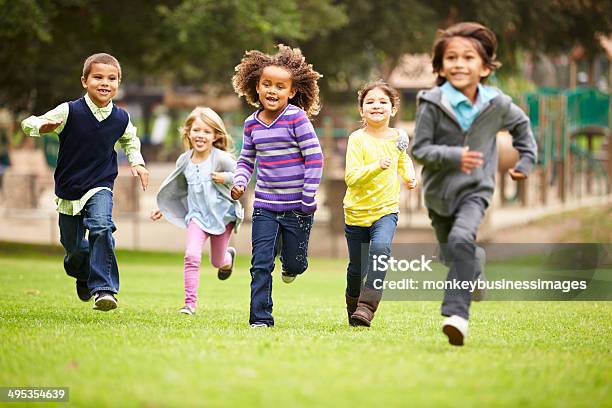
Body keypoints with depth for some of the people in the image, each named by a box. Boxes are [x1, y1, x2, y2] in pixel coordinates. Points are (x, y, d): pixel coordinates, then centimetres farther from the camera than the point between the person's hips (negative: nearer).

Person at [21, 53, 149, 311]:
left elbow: (130, 140, 21)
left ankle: (103, 288, -26)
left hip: (100, 187, 0)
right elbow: (28, 123, -10)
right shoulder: (70, 112, -13)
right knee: (74, 247, 13)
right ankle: (82, 276, 49)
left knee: (101, 227, -29)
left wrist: (137, 162, 4)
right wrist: (43, 127, -33)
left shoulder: (121, 118, -3)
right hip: (68, 190, 0)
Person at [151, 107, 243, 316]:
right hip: (197, 215, 2)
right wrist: (162, 209, 16)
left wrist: (226, 178, -24)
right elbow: (179, 188, 16)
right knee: (191, 255, -18)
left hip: (222, 214, -2)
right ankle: (190, 302, -13)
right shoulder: (184, 161, -1)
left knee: (217, 262, 13)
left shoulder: (221, 159, -16)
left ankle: (228, 256, 52)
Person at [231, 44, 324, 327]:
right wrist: (239, 182, -5)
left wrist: (308, 199, -13)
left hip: (297, 206, -3)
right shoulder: (252, 124, 4)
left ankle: (290, 263, 45)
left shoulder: (296, 118, -11)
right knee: (261, 265, -4)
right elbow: (246, 160, 15)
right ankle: (260, 318, 2)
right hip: (264, 206, 3)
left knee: (295, 264, 10)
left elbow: (314, 158, -10)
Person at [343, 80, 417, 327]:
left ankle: (367, 306, -30)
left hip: (386, 209, 1)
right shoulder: (357, 139, -11)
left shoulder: (397, 137, 2)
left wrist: (409, 175, 10)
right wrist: (377, 166, -33)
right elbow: (351, 178, -20)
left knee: (380, 247, -28)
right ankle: (353, 307, 34)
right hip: (356, 212, -1)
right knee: (357, 267, 7)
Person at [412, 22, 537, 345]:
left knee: (462, 240, -28)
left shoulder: (496, 104, -8)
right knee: (451, 254, 18)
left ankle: (456, 313, -34)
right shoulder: (432, 104, -15)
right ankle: (475, 265, 56)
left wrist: (526, 159, 12)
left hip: (475, 189, -2)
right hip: (439, 190, 2)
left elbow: (520, 123, 15)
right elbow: (419, 150, -15)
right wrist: (454, 156, -29)